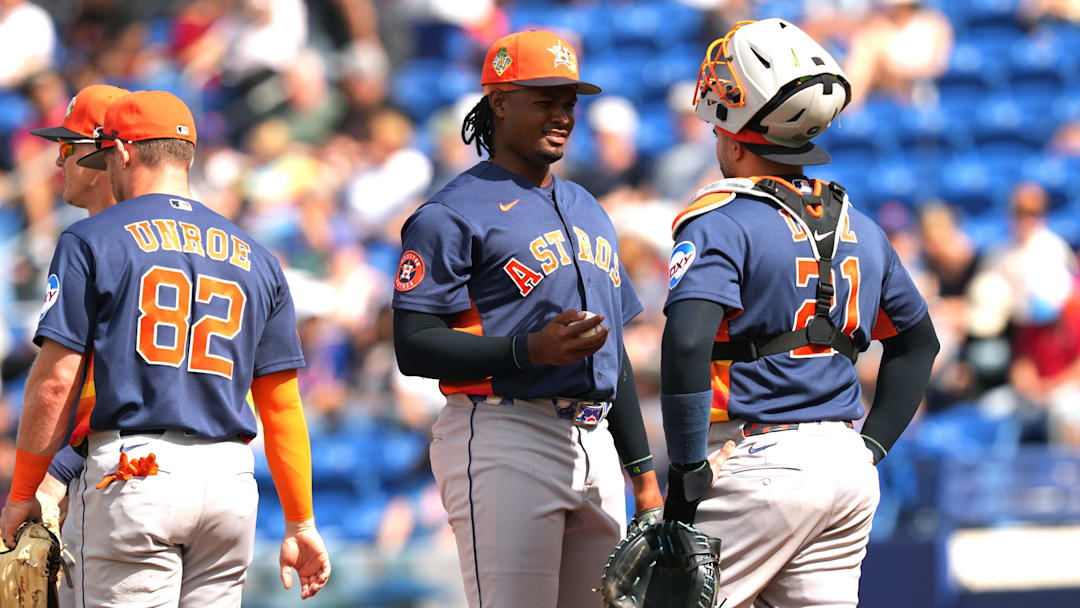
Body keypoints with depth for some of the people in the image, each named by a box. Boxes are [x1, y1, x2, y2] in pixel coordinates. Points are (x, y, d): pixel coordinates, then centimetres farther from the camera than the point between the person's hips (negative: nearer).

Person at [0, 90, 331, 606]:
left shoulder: (91, 241, 2)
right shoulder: (255, 258, 16)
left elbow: (55, 380, -5)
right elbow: (283, 404, 14)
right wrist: (300, 523, 16)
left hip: (131, 473, -5)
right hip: (230, 481, 5)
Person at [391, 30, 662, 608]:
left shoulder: (589, 213, 23)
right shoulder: (454, 214, -2)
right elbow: (414, 346, -11)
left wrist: (644, 475, 21)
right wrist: (531, 350, -22)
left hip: (594, 445, 8)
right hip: (504, 440, -8)